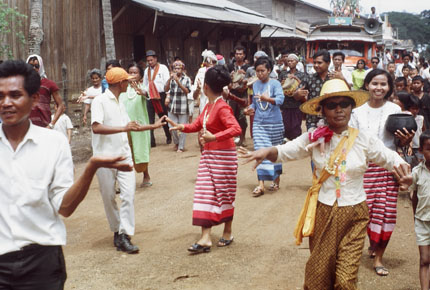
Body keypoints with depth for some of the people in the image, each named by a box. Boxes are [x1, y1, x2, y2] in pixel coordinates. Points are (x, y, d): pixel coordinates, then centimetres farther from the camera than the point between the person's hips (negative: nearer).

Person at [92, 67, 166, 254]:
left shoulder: (119, 103, 16)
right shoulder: (100, 101, -8)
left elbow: (130, 127, 28)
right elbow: (96, 128, -21)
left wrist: (153, 126, 30)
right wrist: (123, 128, -24)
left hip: (123, 156, 6)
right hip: (105, 158, -6)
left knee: (128, 195, -7)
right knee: (109, 197, 6)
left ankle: (124, 235, -7)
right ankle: (117, 231, 22)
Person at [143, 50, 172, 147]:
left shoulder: (163, 68, -2)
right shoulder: (146, 70, 13)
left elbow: (167, 82, -7)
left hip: (161, 95, -4)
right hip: (150, 97, 4)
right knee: (150, 119, -4)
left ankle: (169, 137, 27)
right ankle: (151, 141, -5)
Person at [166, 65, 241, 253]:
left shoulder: (222, 107, -19)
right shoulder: (208, 106, 9)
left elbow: (236, 129, -30)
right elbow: (197, 125, 16)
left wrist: (214, 137, -39)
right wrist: (181, 127, -1)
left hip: (223, 156, -8)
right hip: (208, 155, 9)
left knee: (225, 194, 7)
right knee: (206, 194, 2)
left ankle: (228, 233, 24)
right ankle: (205, 238, 3)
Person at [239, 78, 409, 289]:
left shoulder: (364, 140, -3)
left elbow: (389, 157, 5)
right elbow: (285, 151, -8)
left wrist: (401, 165, -18)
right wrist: (267, 151, -30)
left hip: (354, 215, 0)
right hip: (322, 213, 0)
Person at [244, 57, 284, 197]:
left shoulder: (275, 84, -6)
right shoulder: (255, 85, 9)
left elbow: (280, 99, -21)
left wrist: (267, 99, -38)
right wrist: (250, 108, -1)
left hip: (274, 123, -3)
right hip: (259, 123, 3)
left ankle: (276, 179, 27)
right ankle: (261, 183, -11)